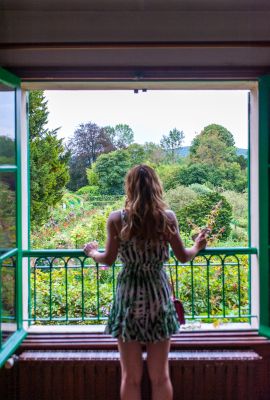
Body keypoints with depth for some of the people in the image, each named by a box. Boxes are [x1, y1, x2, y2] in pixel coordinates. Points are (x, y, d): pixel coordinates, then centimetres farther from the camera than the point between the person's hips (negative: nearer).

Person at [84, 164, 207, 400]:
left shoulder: (117, 219, -8)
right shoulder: (167, 217, -6)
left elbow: (109, 260, -1)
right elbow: (183, 257, 2)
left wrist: (92, 252, 21)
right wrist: (197, 247, 24)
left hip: (129, 297, -1)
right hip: (159, 296, 1)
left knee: (131, 377, 13)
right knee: (160, 376, 15)